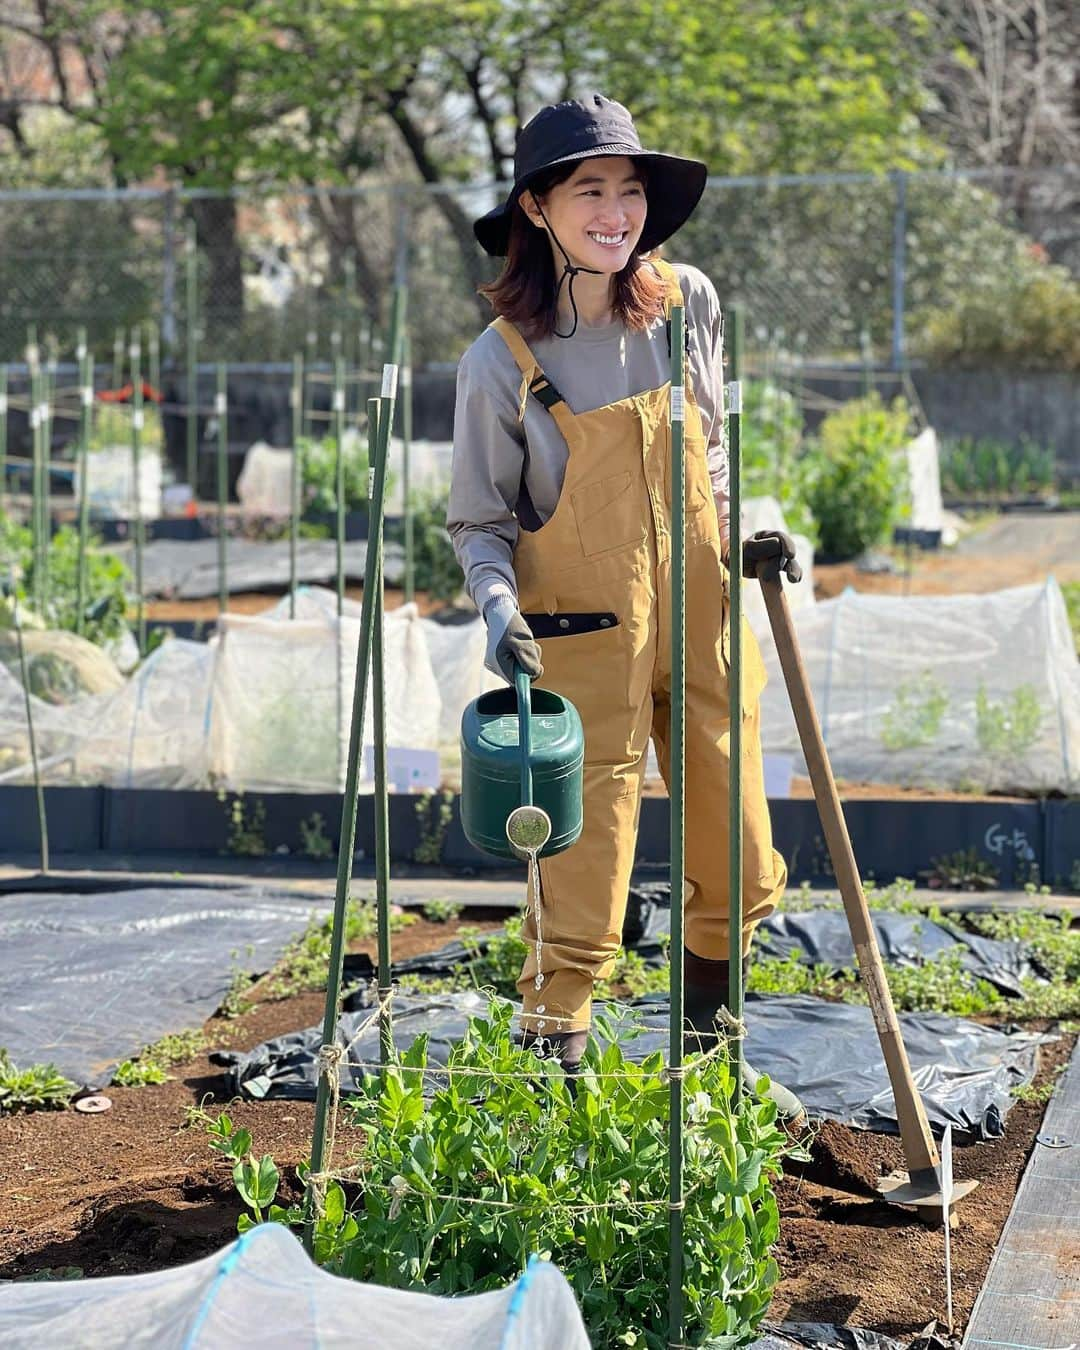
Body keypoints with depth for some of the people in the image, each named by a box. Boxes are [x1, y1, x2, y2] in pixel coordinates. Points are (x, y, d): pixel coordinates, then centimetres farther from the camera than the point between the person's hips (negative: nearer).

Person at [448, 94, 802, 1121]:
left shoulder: (689, 306, -2)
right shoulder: (502, 361, -13)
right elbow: (478, 524, -4)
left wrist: (744, 534, 3)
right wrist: (500, 611, -22)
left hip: (702, 622, 4)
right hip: (582, 642, -4)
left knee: (739, 873, 12)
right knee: (582, 889, -4)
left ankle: (707, 1057, 36)